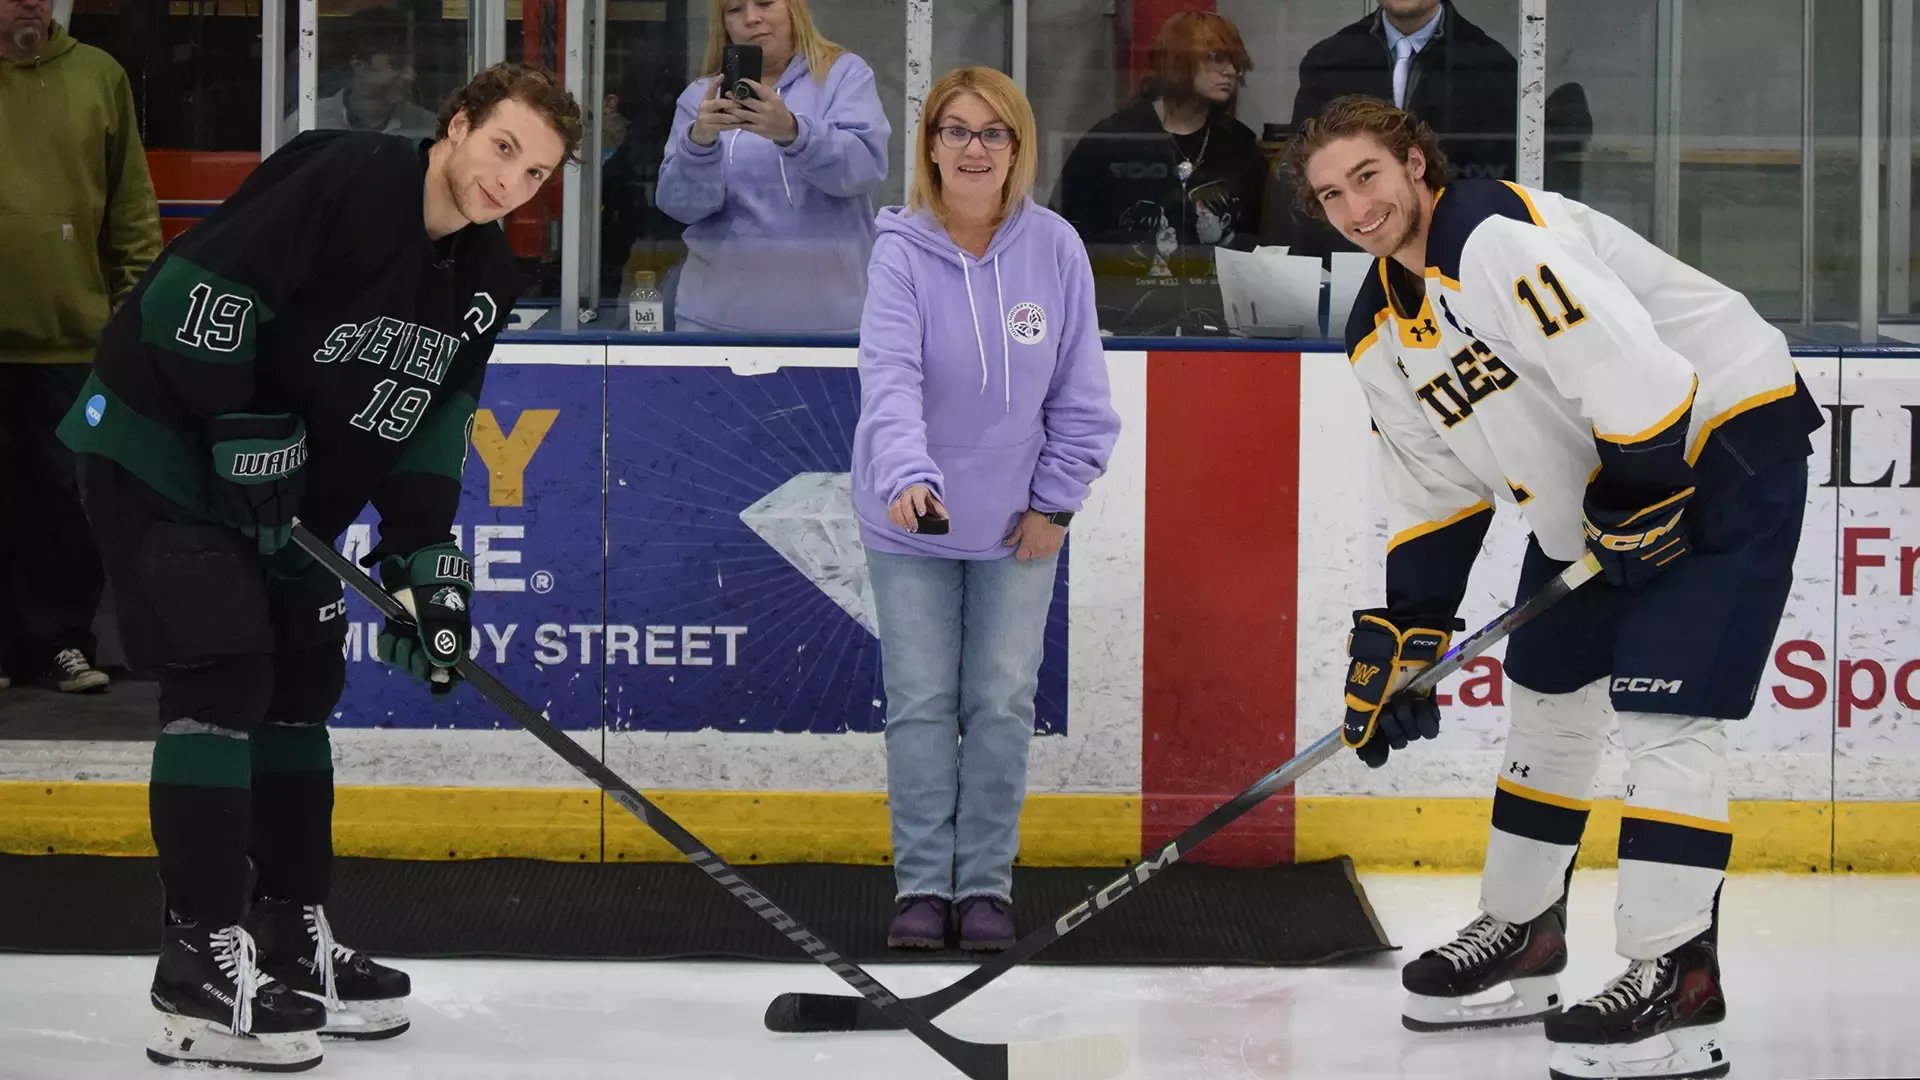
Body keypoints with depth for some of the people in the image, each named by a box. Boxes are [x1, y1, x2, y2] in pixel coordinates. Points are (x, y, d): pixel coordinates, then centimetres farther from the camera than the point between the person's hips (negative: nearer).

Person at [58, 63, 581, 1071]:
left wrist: (424, 556, -1)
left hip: (281, 491, 9)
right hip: (161, 449, -9)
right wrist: (244, 431, -24)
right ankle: (203, 963, -14)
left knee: (301, 681, 11)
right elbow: (193, 292, -27)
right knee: (223, 676, -15)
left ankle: (293, 936, 22)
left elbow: (431, 422, 9)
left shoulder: (484, 277, 3)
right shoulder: (340, 180, -24)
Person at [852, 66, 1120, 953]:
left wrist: (1056, 501, -4)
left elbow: (1079, 390, -2)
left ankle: (986, 881, 17)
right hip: (912, 525, -2)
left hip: (1016, 525, 2)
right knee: (921, 705, 4)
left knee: (1003, 705, 6)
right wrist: (905, 473, -46)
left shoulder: (1054, 249, -10)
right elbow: (891, 376, -30)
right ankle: (923, 883, 13)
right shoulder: (902, 253, -17)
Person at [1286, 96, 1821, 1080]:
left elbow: (1634, 370, -31)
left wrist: (1635, 505, -24)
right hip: (1595, 494, 10)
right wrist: (1399, 638, 7)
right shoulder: (1381, 335, 6)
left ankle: (1674, 978, -17)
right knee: (1549, 693, 16)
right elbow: (1433, 493, 12)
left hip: (1722, 438, -10)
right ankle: (1520, 937, 32)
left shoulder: (1501, 236, -25)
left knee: (1661, 708, -17)